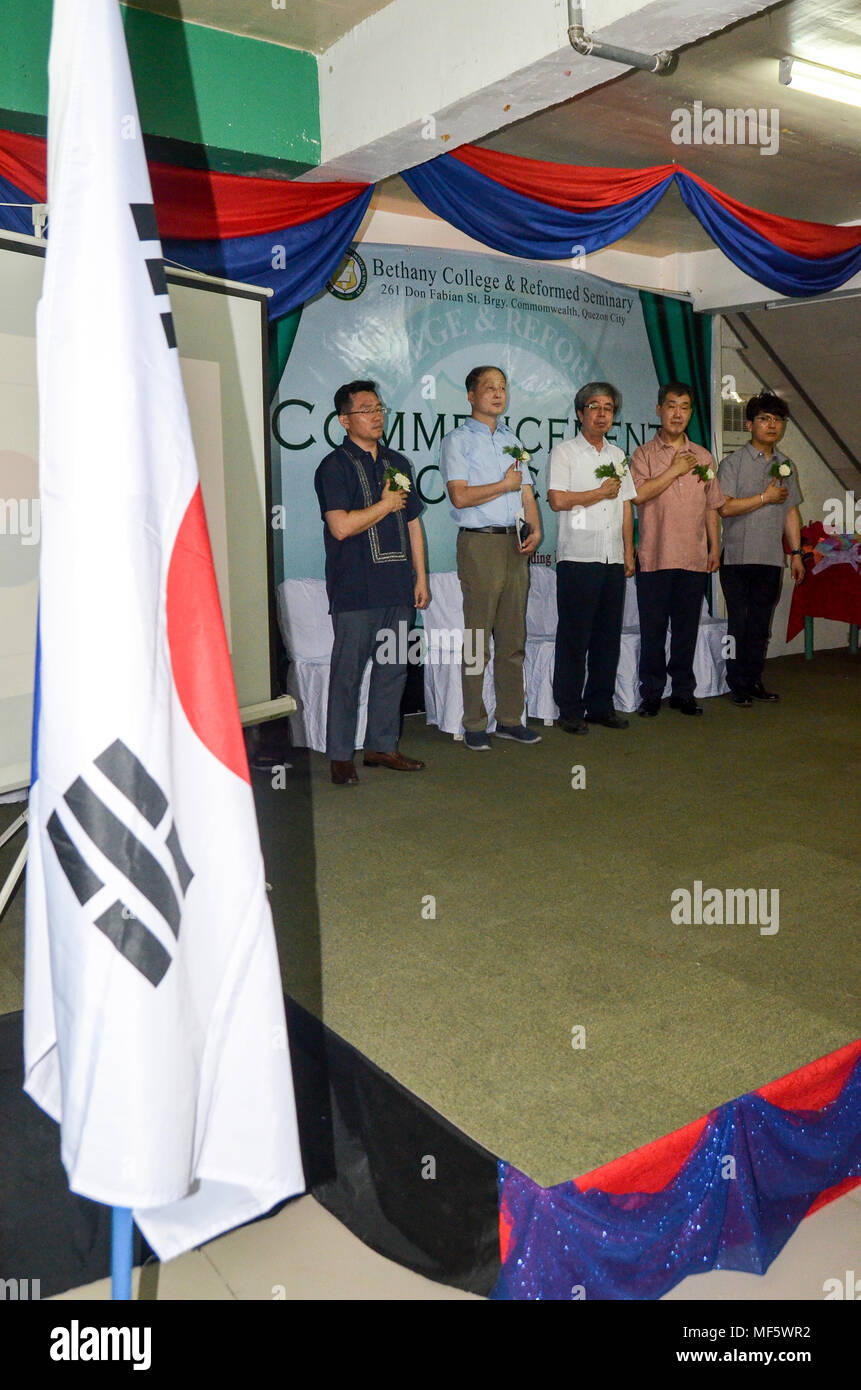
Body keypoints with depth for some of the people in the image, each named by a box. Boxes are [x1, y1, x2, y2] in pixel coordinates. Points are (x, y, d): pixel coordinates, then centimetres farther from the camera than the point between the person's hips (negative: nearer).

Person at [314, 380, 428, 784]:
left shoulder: (398, 463, 17)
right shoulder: (335, 467, -3)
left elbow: (413, 523, 20)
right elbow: (341, 526, -16)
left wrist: (421, 577, 13)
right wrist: (386, 504, -5)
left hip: (398, 587, 6)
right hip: (355, 590, -6)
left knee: (393, 669, 10)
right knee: (348, 672, -2)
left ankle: (382, 746, 21)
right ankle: (340, 755, 7)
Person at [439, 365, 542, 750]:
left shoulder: (513, 441, 21)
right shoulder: (457, 441, 1)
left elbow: (525, 492, 18)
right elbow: (459, 496, -11)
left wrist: (535, 528, 1)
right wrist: (504, 485, -3)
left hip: (514, 544, 6)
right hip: (480, 543, -6)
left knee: (513, 638, 7)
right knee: (477, 639, -5)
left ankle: (510, 719, 15)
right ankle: (474, 725, 2)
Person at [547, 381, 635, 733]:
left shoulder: (618, 456, 19)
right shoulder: (564, 452, 2)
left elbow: (625, 506, 19)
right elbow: (558, 500, -12)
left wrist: (629, 553, 13)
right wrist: (602, 492, -2)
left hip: (613, 560, 6)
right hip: (577, 559, -5)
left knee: (609, 635, 6)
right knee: (574, 637, -4)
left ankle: (600, 706, 15)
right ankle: (570, 711, 3)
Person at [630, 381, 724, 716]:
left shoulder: (703, 457, 14)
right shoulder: (643, 454, 4)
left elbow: (712, 507, 16)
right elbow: (639, 494, -13)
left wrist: (715, 548, 11)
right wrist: (675, 470, -8)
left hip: (694, 559, 3)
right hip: (654, 557, -3)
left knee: (687, 628, 7)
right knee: (653, 628, 1)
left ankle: (683, 692, 17)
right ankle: (651, 693, 11)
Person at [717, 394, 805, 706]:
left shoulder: (786, 465, 14)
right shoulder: (733, 462, -2)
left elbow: (791, 511, 16)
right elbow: (725, 507, -13)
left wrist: (796, 553, 12)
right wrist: (766, 497, -10)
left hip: (771, 559, 5)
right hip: (738, 558, -4)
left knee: (761, 624, 9)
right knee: (739, 623, -1)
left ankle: (754, 681, 18)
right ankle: (737, 686, 7)